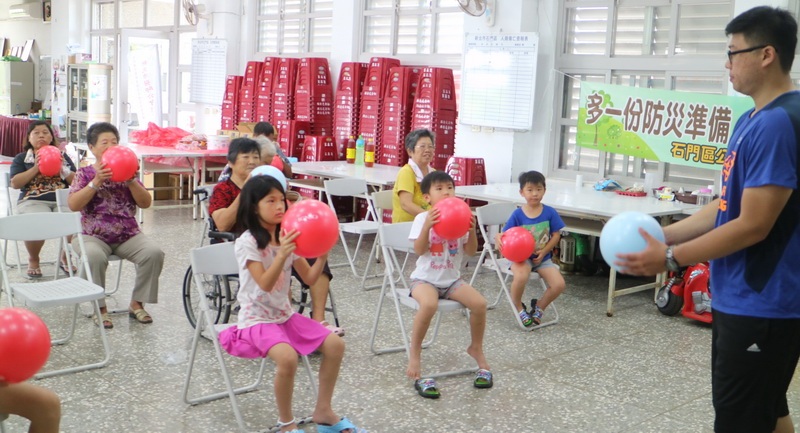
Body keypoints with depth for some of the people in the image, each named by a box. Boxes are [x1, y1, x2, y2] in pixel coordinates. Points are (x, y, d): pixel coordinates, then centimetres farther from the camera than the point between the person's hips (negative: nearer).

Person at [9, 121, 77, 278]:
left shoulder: (62, 156, 20)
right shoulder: (21, 158, 16)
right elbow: (15, 183, 2)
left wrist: (61, 168, -5)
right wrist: (36, 167, -6)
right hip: (33, 201, -1)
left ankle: (66, 258, -2)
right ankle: (33, 260, -4)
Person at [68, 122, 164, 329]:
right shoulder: (85, 173, 5)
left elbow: (146, 203, 3)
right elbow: (73, 205, -9)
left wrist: (130, 181, -12)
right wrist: (96, 182, -18)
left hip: (129, 235, 3)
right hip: (94, 236, -2)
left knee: (154, 252, -24)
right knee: (94, 256, -36)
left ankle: (137, 304, -5)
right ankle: (100, 308, -15)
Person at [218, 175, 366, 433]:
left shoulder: (286, 238, 5)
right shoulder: (247, 243, -14)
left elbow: (309, 278, 5)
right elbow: (265, 284, -24)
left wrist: (322, 255, -12)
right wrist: (282, 254, -38)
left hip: (285, 314, 7)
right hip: (256, 319, -7)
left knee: (335, 344, -7)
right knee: (287, 357, -33)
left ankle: (323, 412, 8)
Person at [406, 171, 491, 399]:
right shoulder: (423, 218, -7)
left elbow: (471, 251, 0)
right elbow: (419, 250, -17)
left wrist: (471, 230, -18)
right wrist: (427, 226, -30)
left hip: (452, 279, 4)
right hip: (425, 279, -4)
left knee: (480, 303, -19)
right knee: (429, 305, -37)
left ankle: (476, 349, 8)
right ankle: (414, 351, -15)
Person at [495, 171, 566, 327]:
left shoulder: (550, 212, -4)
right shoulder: (517, 214, -8)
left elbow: (556, 235, 1)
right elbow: (505, 235, -7)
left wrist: (544, 252, -12)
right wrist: (498, 238, -31)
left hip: (543, 257, 3)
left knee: (559, 284, -18)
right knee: (521, 277, -35)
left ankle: (539, 306, 14)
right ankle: (518, 307, -2)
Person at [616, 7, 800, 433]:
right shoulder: (751, 120, 10)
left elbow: (752, 226, -23)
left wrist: (669, 258, -17)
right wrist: (661, 235, 9)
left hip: (761, 304, -10)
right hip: (742, 297, 10)